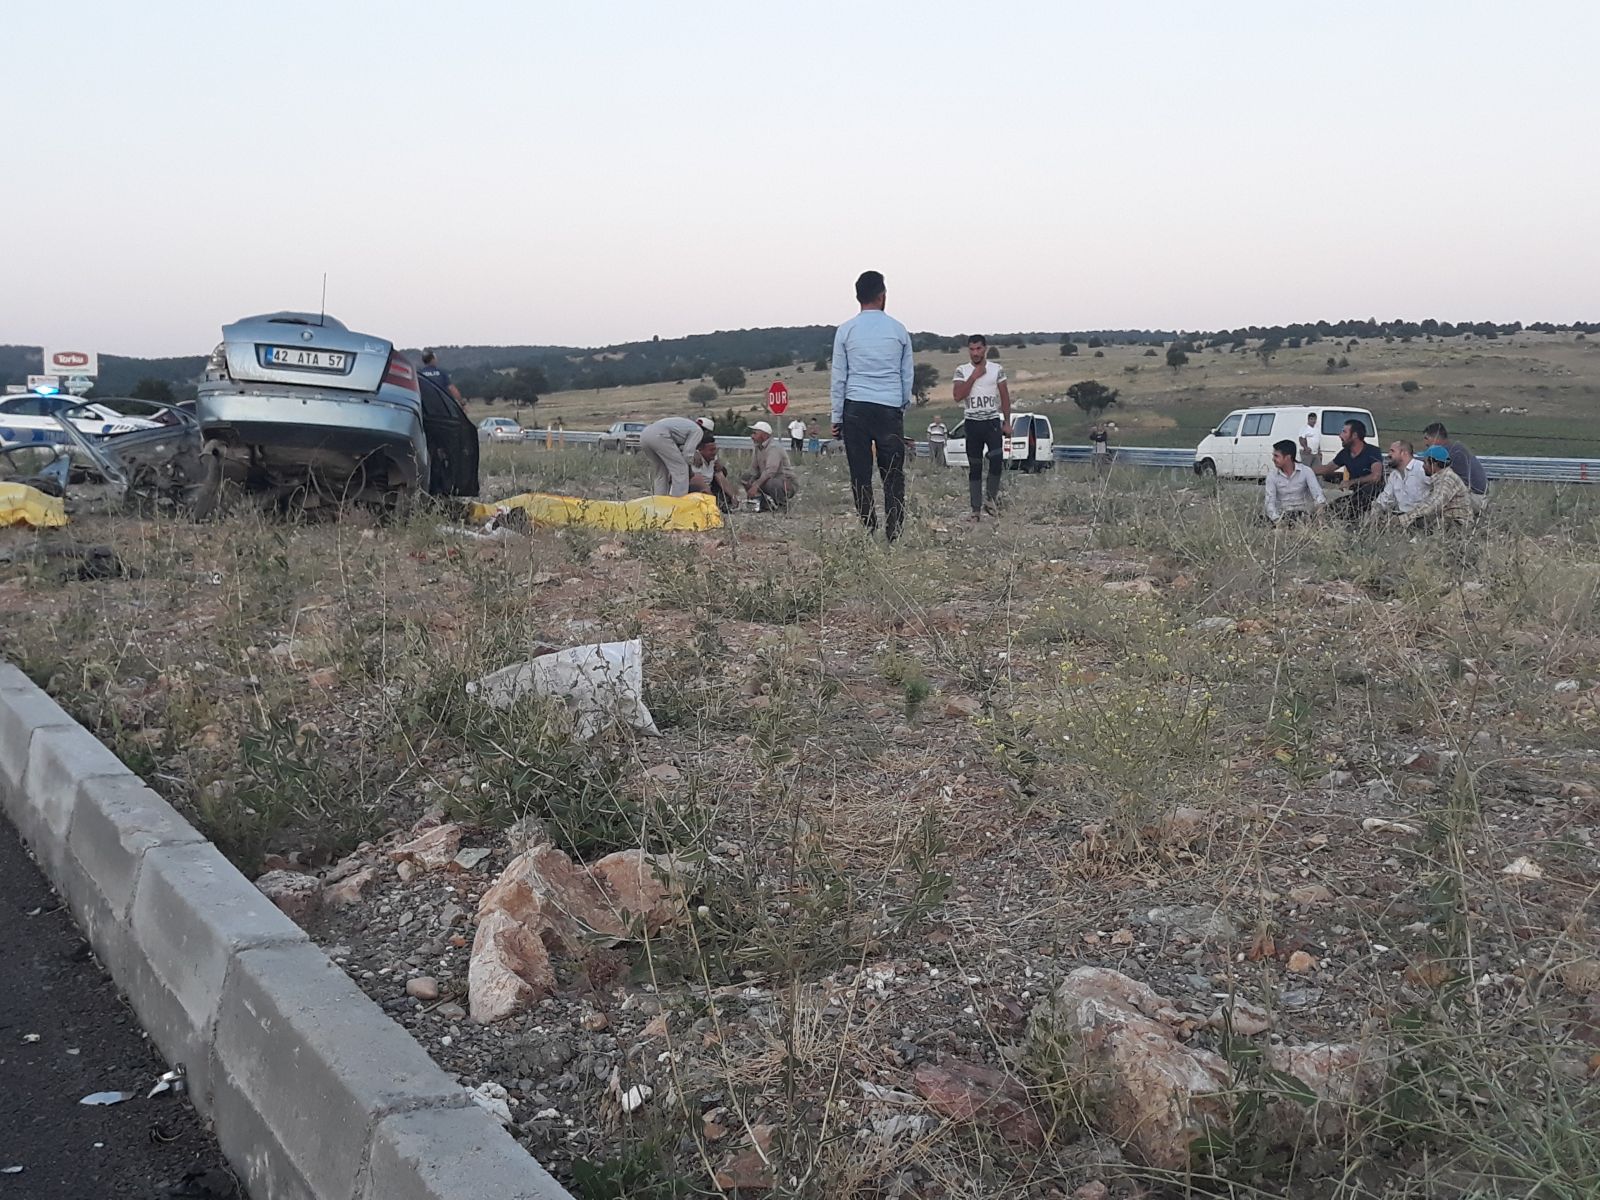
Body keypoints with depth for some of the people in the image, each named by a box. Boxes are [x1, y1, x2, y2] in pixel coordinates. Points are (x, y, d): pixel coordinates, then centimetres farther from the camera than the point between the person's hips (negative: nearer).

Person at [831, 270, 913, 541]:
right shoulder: (899, 330, 7)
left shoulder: (846, 331, 3)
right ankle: (894, 534, -3)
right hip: (890, 408, 0)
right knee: (893, 476, 2)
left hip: (855, 408, 0)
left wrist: (837, 418, 8)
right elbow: (907, 376, 11)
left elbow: (838, 378, 3)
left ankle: (868, 532, -1)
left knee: (860, 475, 1)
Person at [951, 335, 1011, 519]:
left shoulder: (997, 369, 4)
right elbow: (958, 396, -9)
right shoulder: (962, 371, 3)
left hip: (993, 421, 0)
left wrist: (1007, 422, 2)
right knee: (974, 467, 3)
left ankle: (991, 498, 1)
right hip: (972, 422, 1)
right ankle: (976, 509, 5)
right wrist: (974, 376, -13)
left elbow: (1005, 397, 7)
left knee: (997, 460, -17)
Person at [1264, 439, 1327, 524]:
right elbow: (1270, 501, -8)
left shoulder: (1306, 471, -2)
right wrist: (1276, 519, -24)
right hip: (1282, 514, -1)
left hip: (1303, 513, 1)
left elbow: (1318, 494, -10)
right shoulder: (1272, 475, -1)